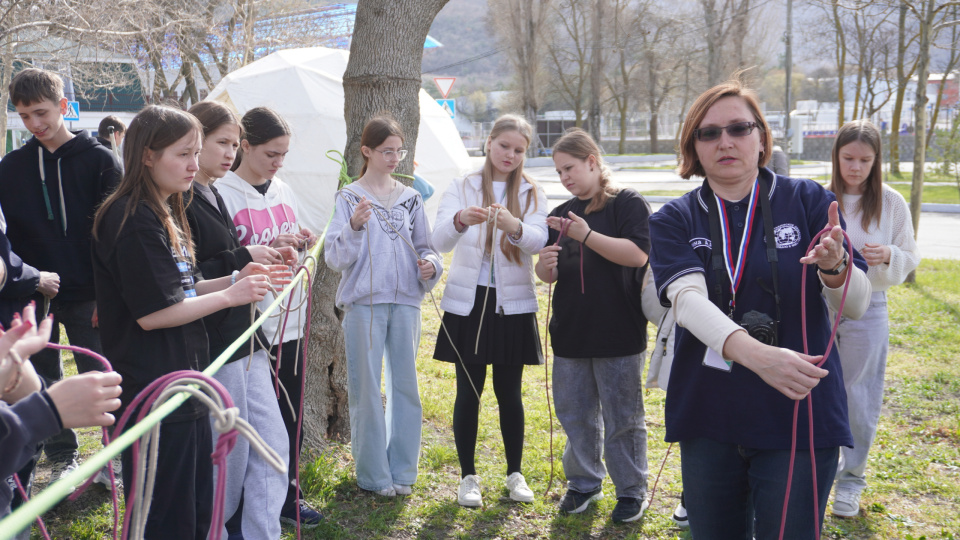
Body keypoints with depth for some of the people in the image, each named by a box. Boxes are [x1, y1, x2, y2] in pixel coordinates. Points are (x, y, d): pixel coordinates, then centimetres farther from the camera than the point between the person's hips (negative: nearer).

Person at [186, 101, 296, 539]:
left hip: (244, 339, 9)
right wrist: (243, 259, -19)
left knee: (272, 446, 8)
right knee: (230, 454, 3)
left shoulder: (213, 197, 15)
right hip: (213, 347, -9)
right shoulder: (181, 201, -14)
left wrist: (266, 257, 6)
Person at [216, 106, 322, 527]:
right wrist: (270, 248, -21)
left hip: (289, 321, 6)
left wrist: (301, 243, -2)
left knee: (290, 415, 13)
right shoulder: (224, 195, -10)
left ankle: (287, 497, 27)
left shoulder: (284, 192, 11)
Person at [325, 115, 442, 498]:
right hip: (364, 301, -4)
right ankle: (373, 474, 11)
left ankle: (402, 470, 18)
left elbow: (424, 247, 16)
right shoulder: (349, 197, -1)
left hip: (406, 301, 4)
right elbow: (335, 257, -8)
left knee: (405, 384, 7)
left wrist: (430, 265, -6)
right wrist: (354, 226, -25)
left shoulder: (410, 197, 10)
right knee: (366, 389, 1)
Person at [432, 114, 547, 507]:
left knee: (509, 391, 7)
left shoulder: (532, 193, 4)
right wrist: (460, 220, -37)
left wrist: (514, 226, -39)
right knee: (469, 390, 4)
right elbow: (440, 241, -14)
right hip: (468, 301, 0)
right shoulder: (461, 188, 2)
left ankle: (515, 473, 22)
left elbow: (538, 239, -16)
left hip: (513, 303, 1)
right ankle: (468, 476, 16)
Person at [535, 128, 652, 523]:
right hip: (570, 332, 6)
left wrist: (587, 235, -23)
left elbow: (637, 254, -17)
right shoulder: (561, 214, 13)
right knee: (574, 413, 13)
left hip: (619, 332, -5)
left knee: (622, 417, 3)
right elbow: (550, 275, 15)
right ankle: (584, 483, 28)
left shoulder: (628, 204, -4)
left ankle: (632, 491, 17)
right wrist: (545, 266, -9)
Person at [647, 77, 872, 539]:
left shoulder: (808, 201, -1)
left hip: (799, 417, -1)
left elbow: (856, 306, -9)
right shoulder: (674, 220, 0)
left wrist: (834, 268, -33)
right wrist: (756, 354, -38)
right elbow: (688, 299, -19)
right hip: (708, 420, 1)